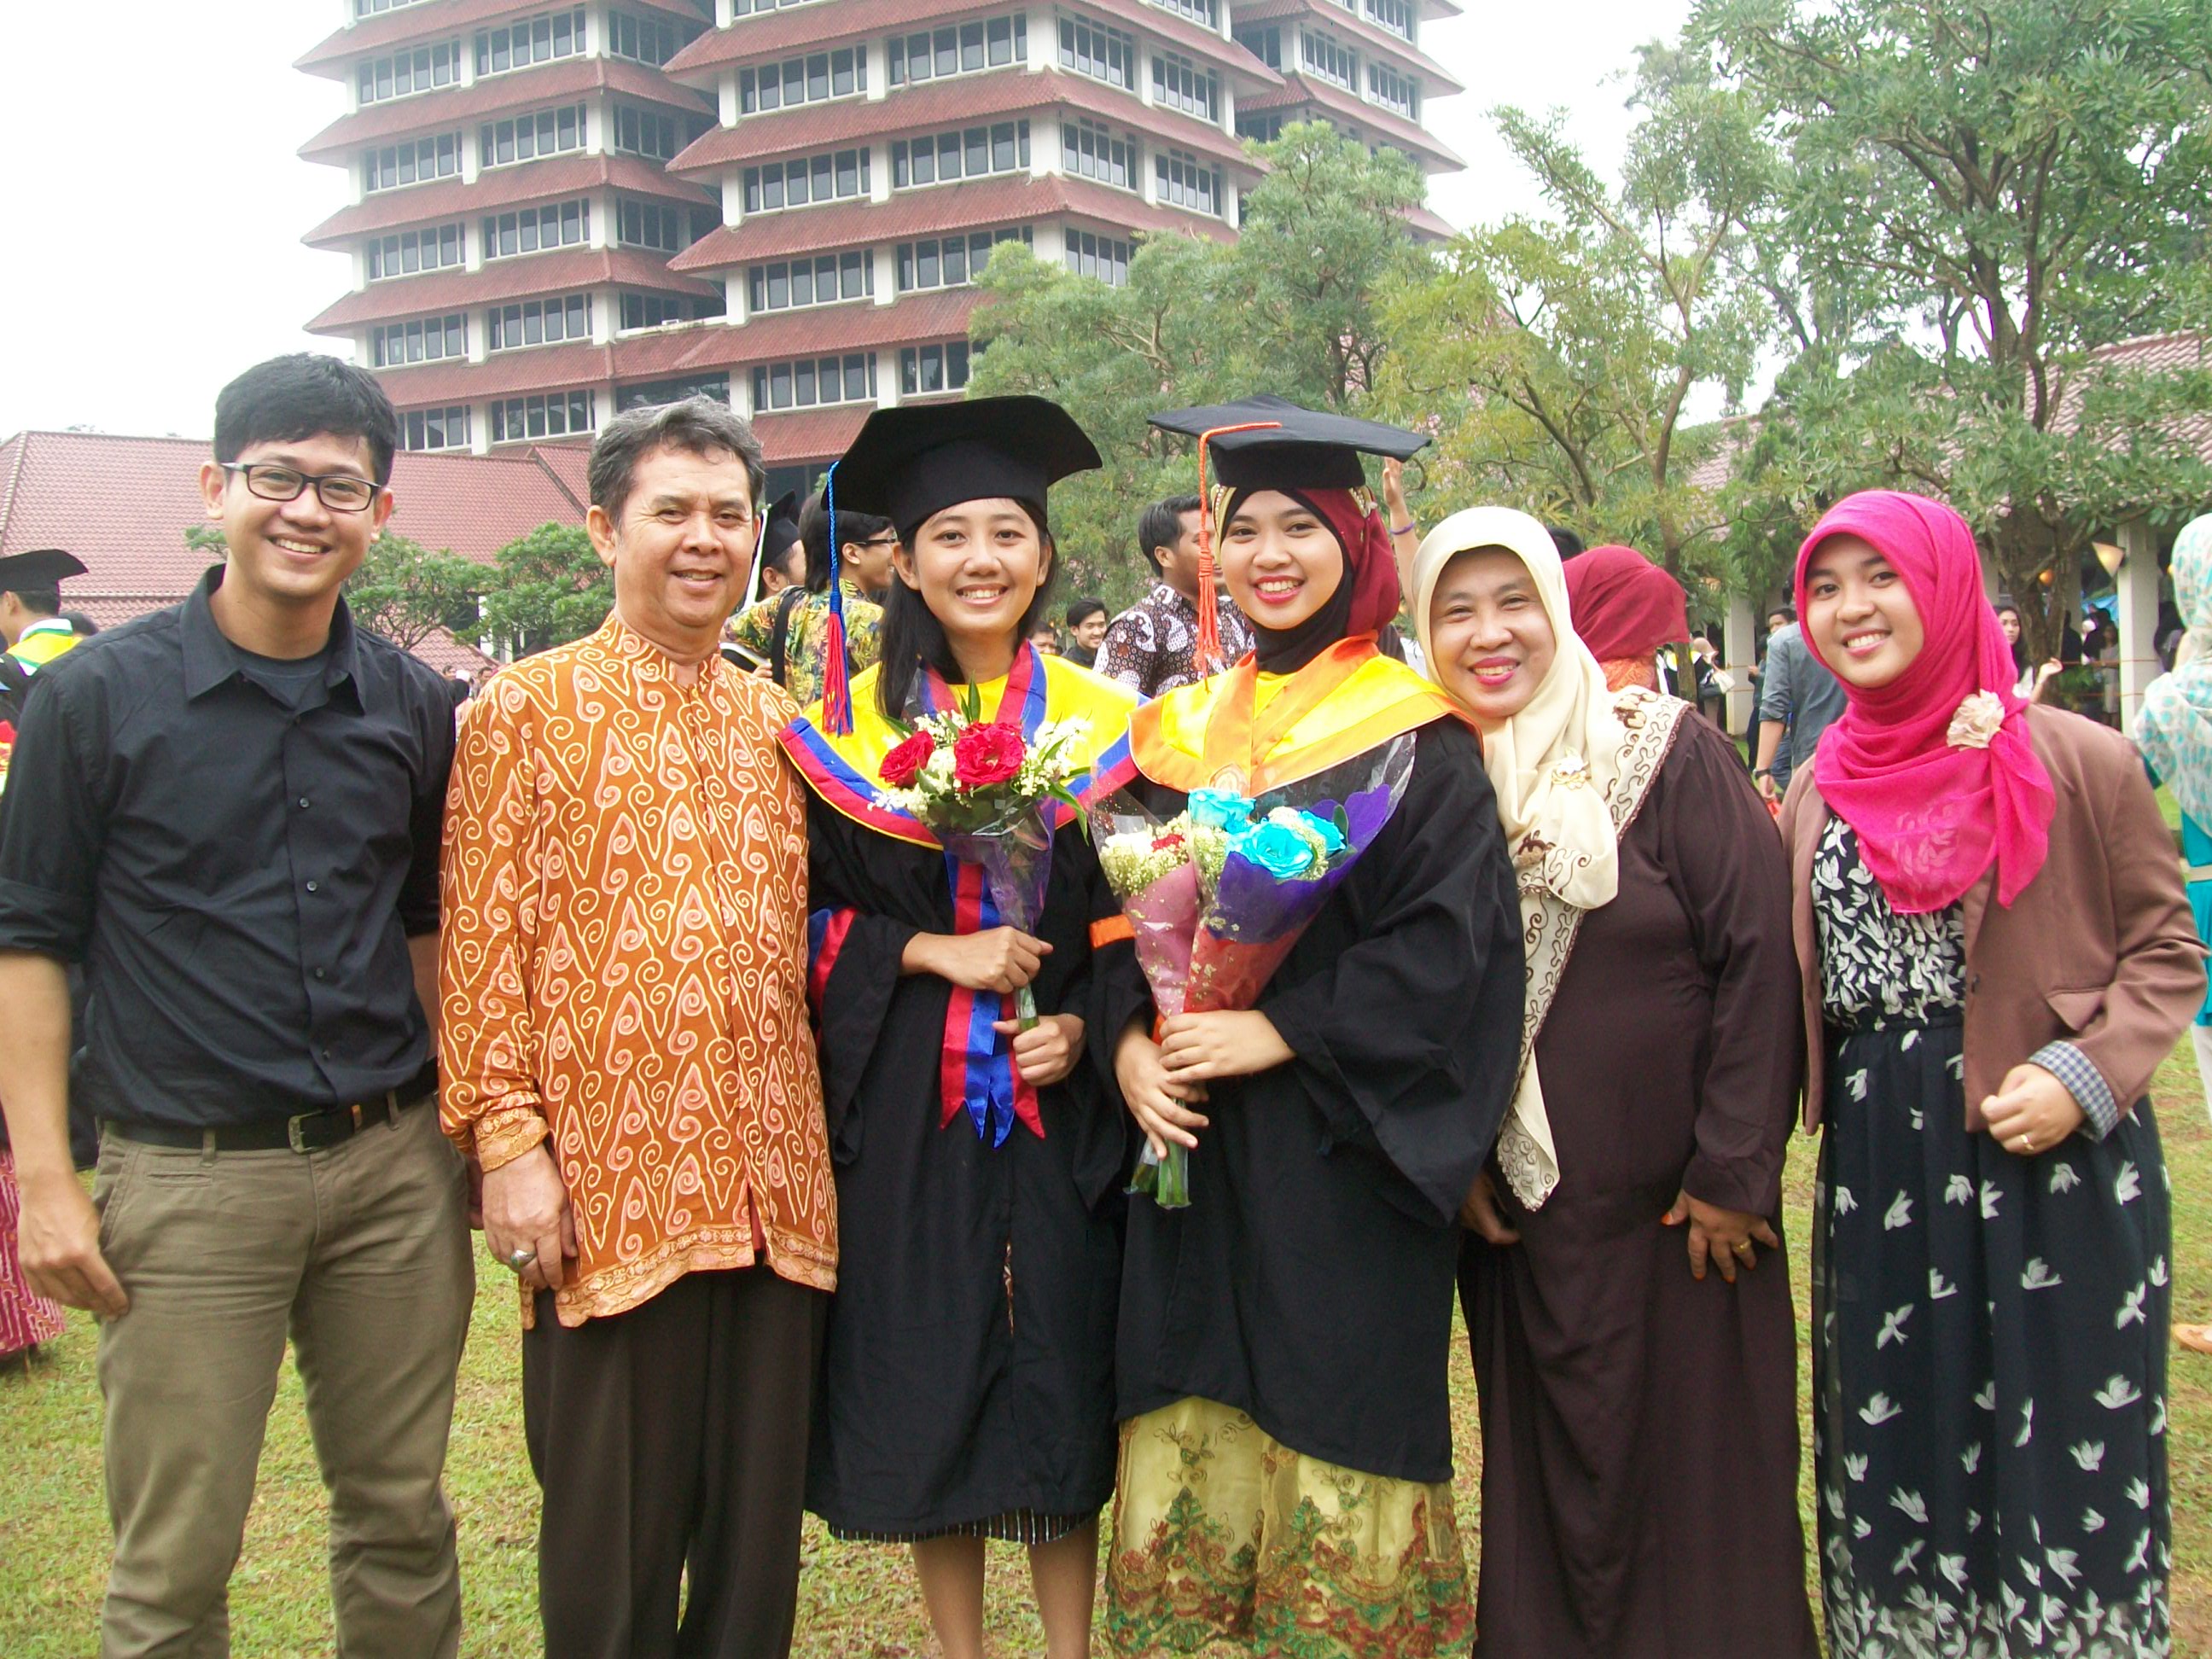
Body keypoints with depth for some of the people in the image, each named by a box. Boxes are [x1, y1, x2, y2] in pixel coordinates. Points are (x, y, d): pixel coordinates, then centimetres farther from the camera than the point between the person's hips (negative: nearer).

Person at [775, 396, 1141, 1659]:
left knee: (1064, 1378, 6)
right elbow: (805, 916, 2)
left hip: (1060, 1104, 1)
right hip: (904, 1109, 0)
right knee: (925, 1390, 5)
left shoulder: (1101, 723, 5)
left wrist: (1084, 1024, -9)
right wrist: (930, 952, -13)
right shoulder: (851, 729, 3)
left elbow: (1138, 920, 8)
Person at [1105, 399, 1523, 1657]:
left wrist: (1277, 1034, -17)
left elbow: (1449, 943, -13)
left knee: (1335, 1423, 1)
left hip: (1344, 1152, -4)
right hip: (1195, 1134, 5)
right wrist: (1129, 1041, -6)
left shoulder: (1415, 734, -5)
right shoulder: (1187, 732, 11)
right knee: (1192, 1440, 7)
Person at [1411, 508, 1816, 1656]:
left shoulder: (1666, 754, -11)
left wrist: (1734, 1169, -15)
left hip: (1675, 1205, -3)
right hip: (1514, 1211, 3)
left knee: (1696, 1464, 8)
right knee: (1547, 1469, 13)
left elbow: (1759, 955, -13)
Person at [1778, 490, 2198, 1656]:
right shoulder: (1820, 786, 8)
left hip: (2054, 1155, -4)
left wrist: (2087, 1079, -16)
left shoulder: (2077, 762, -6)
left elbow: (2168, 951, -2)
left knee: (2060, 1449, 4)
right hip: (1877, 1159, 4)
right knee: (1894, 1441, 13)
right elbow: (1784, 970, 16)